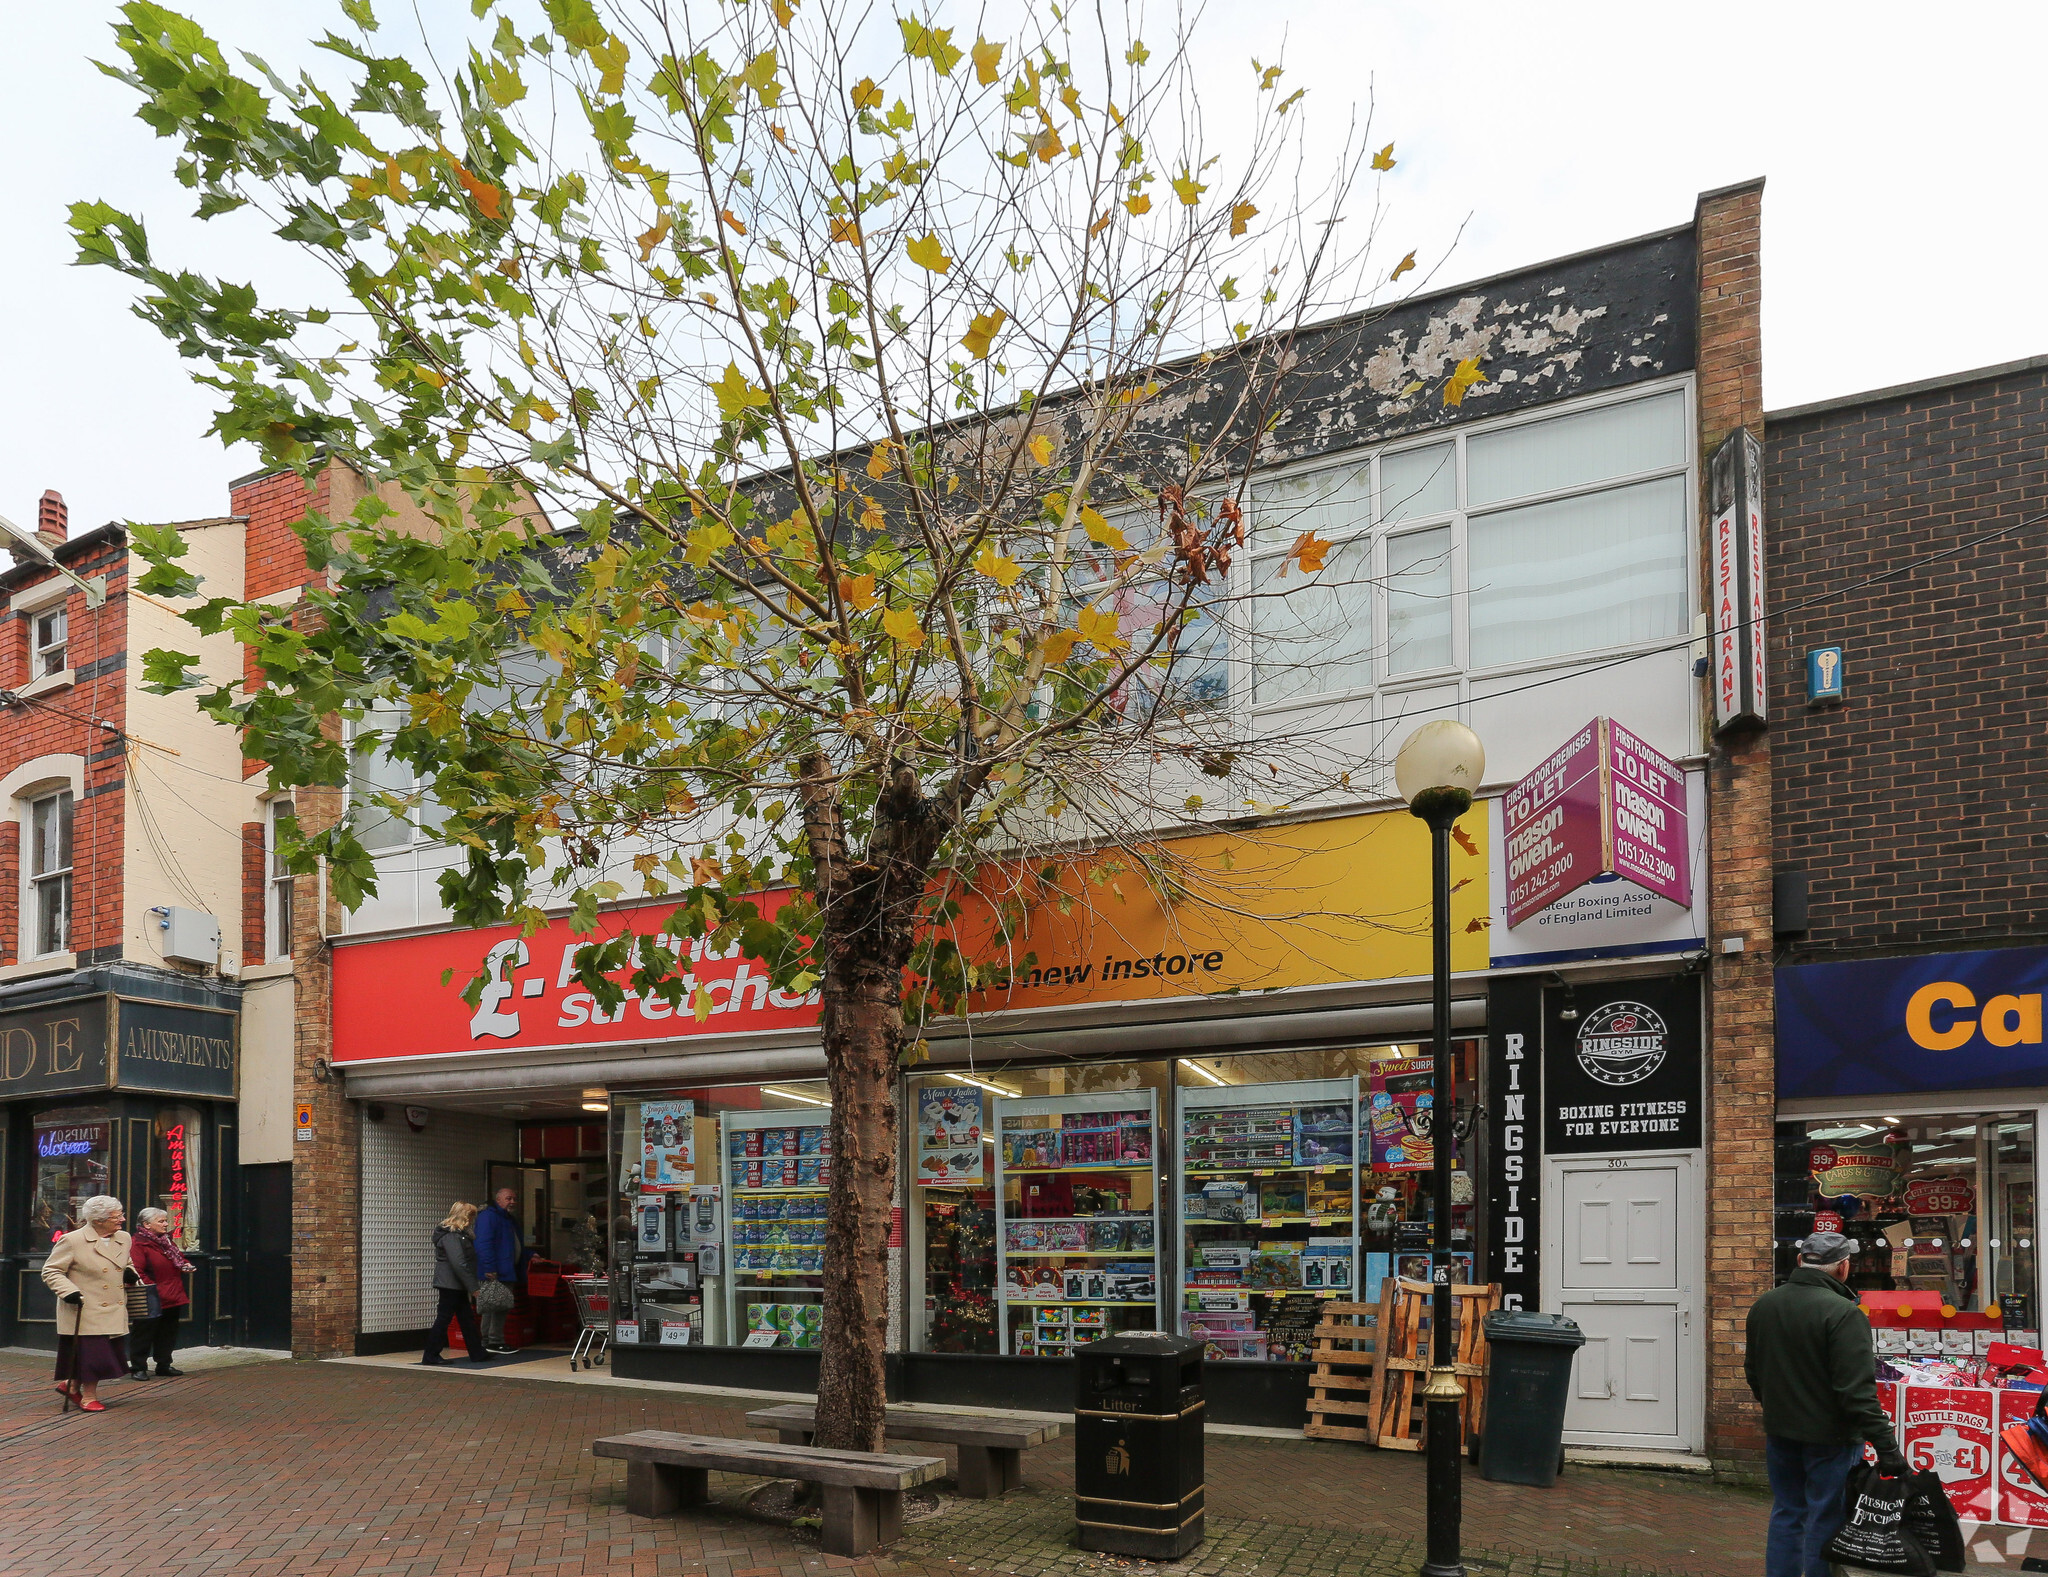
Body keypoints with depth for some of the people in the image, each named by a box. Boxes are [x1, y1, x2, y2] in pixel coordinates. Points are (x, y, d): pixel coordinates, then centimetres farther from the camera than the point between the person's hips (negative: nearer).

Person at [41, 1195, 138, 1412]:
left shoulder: (123, 1239, 8)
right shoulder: (72, 1241, -11)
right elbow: (51, 1271, -7)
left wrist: (130, 1273, 2)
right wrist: (68, 1291, -20)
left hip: (114, 1312, 7)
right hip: (85, 1312, -7)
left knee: (112, 1353, 8)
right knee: (90, 1352, -4)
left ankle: (71, 1385, 29)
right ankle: (89, 1396, 15)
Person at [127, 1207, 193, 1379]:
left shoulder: (167, 1241, 15)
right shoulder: (138, 1245, -13)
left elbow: (178, 1258, 30)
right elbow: (137, 1273, -20)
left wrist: (185, 1265, 8)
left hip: (173, 1298, 8)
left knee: (168, 1333, 13)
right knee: (144, 1334, 1)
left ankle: (164, 1365, 23)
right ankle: (138, 1368, 10)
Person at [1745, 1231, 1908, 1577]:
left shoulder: (1763, 1305, 5)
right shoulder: (1843, 1313, -20)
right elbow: (1858, 1390, -24)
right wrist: (1886, 1445, -21)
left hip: (1780, 1432, 7)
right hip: (1830, 1437, -7)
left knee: (1786, 1514, 17)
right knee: (1826, 1523, 3)